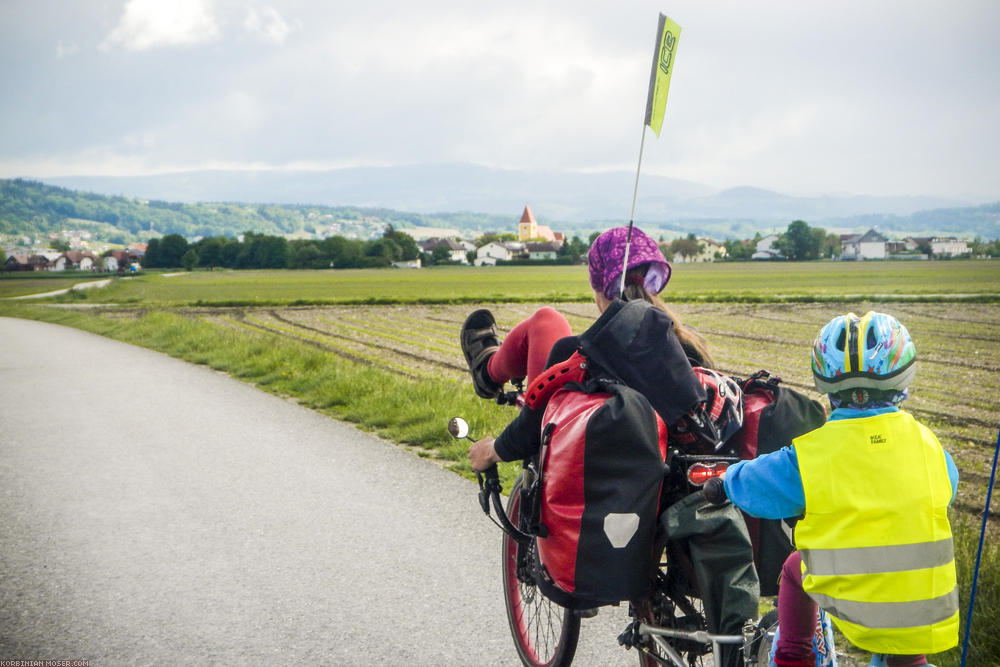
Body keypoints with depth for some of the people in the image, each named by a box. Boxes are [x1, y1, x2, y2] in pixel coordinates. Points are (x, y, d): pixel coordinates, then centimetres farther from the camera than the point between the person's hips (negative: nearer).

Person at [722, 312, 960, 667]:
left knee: (794, 569, 28)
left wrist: (731, 476, 26)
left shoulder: (807, 455, -13)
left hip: (850, 608, -2)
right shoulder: (926, 442, -4)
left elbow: (744, 486, 1)